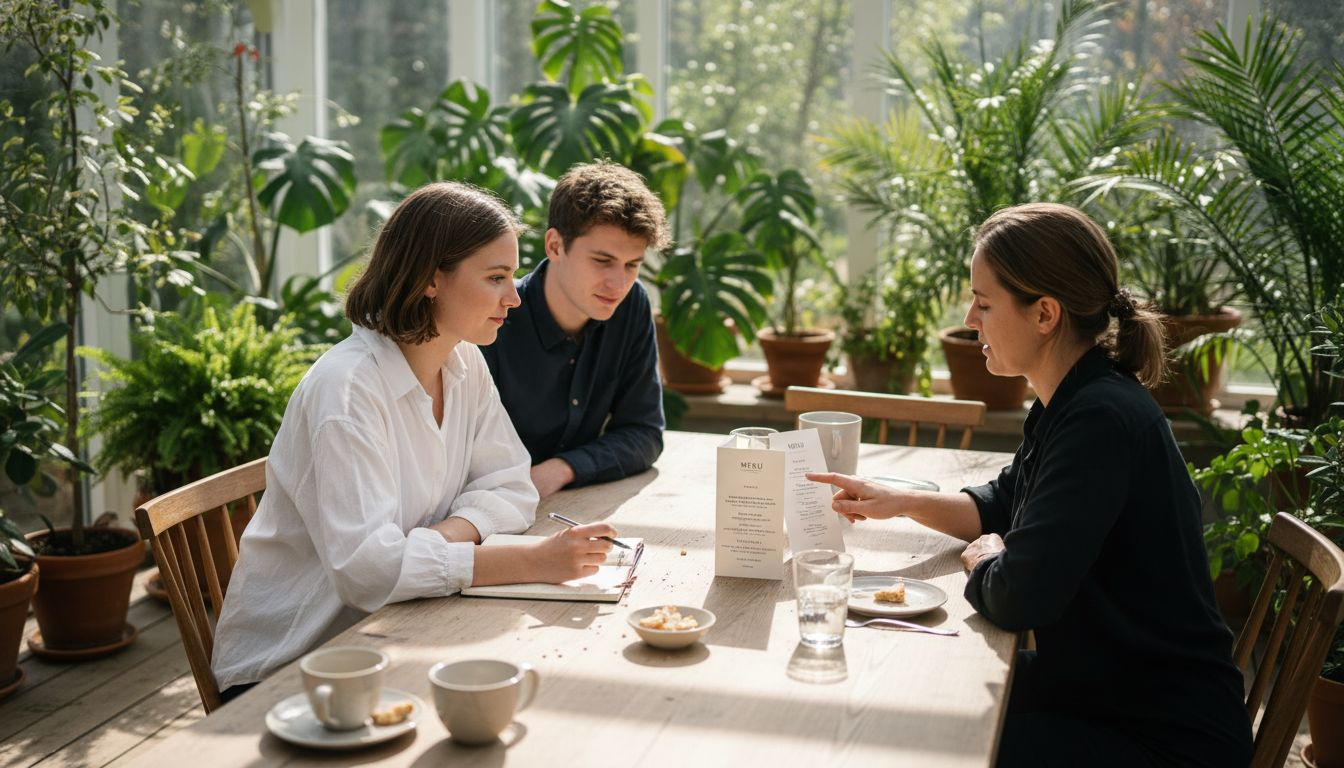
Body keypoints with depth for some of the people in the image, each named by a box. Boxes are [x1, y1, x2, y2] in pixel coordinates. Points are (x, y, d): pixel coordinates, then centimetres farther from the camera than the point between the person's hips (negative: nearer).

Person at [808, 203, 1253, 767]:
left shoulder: (1103, 422, -27)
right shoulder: (1068, 404, 4)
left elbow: (1018, 597, -29)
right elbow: (1004, 506, 23)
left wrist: (984, 563, -5)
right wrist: (902, 502, 7)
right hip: (1097, 686, 9)